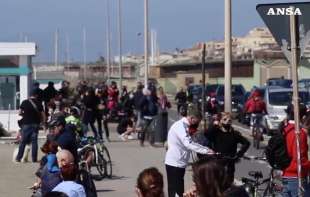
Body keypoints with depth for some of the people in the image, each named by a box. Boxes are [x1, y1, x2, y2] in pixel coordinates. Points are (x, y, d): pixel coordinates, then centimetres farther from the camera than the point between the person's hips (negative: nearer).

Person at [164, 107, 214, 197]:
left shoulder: (184, 126, 13)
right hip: (174, 163, -10)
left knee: (179, 190, 13)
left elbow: (190, 142, 13)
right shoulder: (180, 126, -18)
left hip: (179, 163, 10)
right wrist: (206, 151, -28)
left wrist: (206, 149, 1)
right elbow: (188, 144, -29)